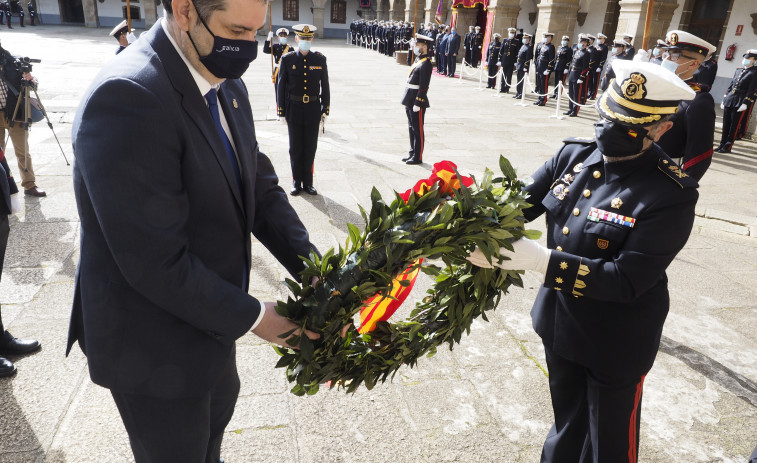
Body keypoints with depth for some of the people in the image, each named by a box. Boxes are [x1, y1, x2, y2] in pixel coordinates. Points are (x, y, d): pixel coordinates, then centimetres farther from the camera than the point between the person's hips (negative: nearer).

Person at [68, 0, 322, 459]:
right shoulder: (126, 98, -30)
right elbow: (157, 262, -30)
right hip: (155, 350, -8)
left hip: (210, 315, 8)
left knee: (218, 410, 33)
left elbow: (260, 187, 0)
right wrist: (251, 316, -19)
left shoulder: (227, 85, -2)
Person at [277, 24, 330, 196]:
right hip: (294, 109, -1)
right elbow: (281, 86, 1)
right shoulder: (287, 59, -1)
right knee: (295, 148, 6)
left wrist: (325, 110, 2)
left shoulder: (320, 59, 3)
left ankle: (308, 183, 18)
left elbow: (325, 85, 6)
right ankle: (296, 183, 17)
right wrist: (282, 112, -1)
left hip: (313, 110, 1)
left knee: (310, 148, 6)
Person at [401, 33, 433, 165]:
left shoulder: (426, 64, -15)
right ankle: (412, 153, 27)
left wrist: (417, 103, -20)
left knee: (418, 130, -1)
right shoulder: (418, 60, 14)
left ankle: (418, 157, 8)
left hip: (418, 101, -9)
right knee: (412, 128, 16)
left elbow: (423, 86, -19)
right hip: (410, 100, 9)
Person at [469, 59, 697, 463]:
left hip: (615, 345, -5)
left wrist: (539, 258, -36)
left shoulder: (672, 194, -24)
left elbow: (626, 280, -29)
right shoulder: (574, 156, -7)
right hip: (559, 325, 5)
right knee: (566, 425, 30)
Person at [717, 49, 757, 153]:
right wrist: (724, 99, 13)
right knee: (726, 124, 9)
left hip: (740, 103, -6)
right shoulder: (738, 70, 15)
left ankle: (728, 147, 4)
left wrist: (745, 103, -18)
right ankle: (722, 144, 16)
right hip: (729, 100, 6)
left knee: (734, 126, -1)